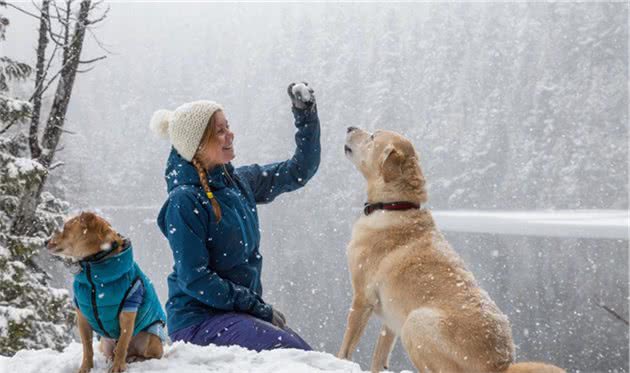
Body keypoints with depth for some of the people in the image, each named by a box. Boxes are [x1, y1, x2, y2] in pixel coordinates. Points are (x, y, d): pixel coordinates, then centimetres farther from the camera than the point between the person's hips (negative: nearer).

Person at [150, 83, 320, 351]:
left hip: (241, 311, 7)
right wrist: (259, 308, -14)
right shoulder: (185, 201, -14)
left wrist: (306, 115, 7)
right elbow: (194, 280, -16)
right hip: (198, 319, -7)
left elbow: (299, 171, 17)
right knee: (295, 353, -24)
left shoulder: (239, 182, 7)